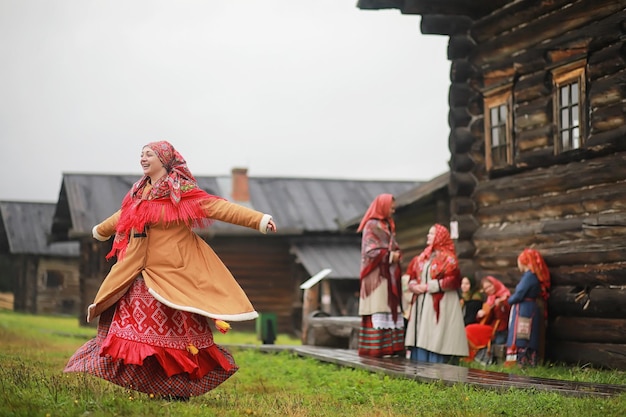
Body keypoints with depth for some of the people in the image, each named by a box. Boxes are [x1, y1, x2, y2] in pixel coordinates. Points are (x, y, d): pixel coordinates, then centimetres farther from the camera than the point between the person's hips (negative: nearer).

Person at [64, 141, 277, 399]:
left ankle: (179, 388, 7)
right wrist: (101, 230, 53)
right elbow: (123, 217, 34)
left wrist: (259, 220, -25)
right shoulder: (140, 193, 14)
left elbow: (218, 207, -15)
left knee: (176, 330, -5)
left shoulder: (182, 192, -7)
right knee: (136, 326, 2)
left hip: (172, 274, -7)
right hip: (140, 276, 7)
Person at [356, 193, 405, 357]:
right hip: (377, 276, -9)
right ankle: (374, 349, -11)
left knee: (391, 311, 3)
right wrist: (391, 256, -10)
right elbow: (371, 251, -14)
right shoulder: (371, 226, -7)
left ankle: (390, 346, 2)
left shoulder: (388, 226, 20)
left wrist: (397, 254, 1)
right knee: (378, 311, -11)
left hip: (389, 275, 9)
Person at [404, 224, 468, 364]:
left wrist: (428, 287, -15)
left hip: (439, 306, -7)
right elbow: (412, 275, 22)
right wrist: (413, 284, -2)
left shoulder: (448, 258, -4)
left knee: (435, 341, -10)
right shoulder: (422, 258, 18)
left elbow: (453, 280, -15)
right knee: (420, 340, 4)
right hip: (422, 305, 7)